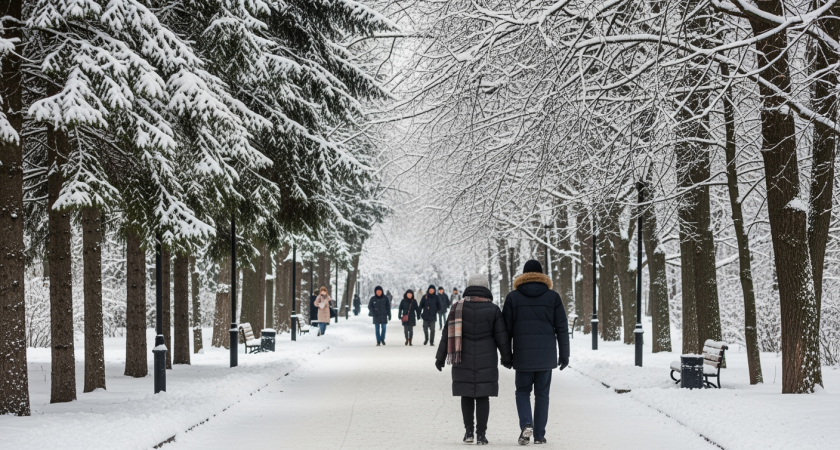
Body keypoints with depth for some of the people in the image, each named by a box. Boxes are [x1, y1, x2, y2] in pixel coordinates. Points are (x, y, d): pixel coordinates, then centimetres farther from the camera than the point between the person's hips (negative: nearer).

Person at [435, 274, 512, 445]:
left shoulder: (457, 308, -1)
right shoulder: (493, 309, -3)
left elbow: (447, 335, 2)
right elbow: (502, 337, 0)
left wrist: (441, 357, 10)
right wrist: (507, 358, 13)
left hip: (463, 361, 1)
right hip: (486, 361, -1)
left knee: (466, 395, 12)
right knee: (483, 396, 2)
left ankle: (469, 431, 12)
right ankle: (481, 434, 0)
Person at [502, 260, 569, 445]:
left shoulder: (513, 297, 1)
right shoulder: (553, 297, 3)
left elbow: (506, 327, 2)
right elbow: (562, 327, 3)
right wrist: (564, 354, 9)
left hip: (523, 354, -1)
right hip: (546, 354, 1)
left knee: (522, 391, 11)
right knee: (542, 394, 9)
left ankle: (526, 424, -12)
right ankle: (539, 434, 9)